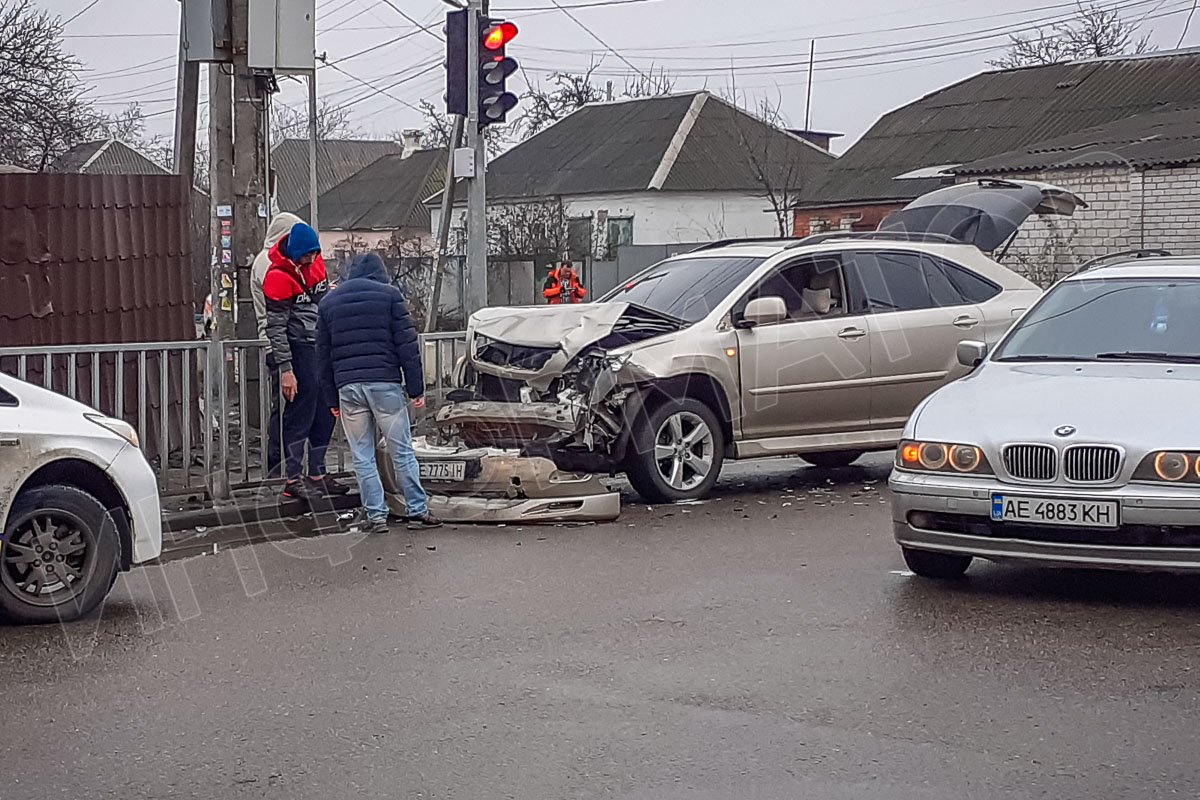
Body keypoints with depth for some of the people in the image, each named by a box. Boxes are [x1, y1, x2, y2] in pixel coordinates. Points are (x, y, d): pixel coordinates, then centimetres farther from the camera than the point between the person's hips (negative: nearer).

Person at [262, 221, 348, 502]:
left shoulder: (316, 263, 6)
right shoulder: (278, 276, -17)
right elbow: (276, 327, -16)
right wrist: (285, 370, -18)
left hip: (323, 346, 8)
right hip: (299, 349, -8)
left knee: (325, 414, 12)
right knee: (300, 415, -6)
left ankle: (317, 474, 22)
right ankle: (293, 480, -2)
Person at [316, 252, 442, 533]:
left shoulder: (328, 302, 15)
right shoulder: (389, 294, 4)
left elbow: (323, 355, 15)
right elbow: (407, 344, -2)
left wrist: (332, 399, 18)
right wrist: (416, 388, 0)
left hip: (347, 387, 2)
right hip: (385, 383, -2)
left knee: (362, 456, 7)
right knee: (402, 451, 4)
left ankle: (376, 516, 6)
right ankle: (417, 511, 6)